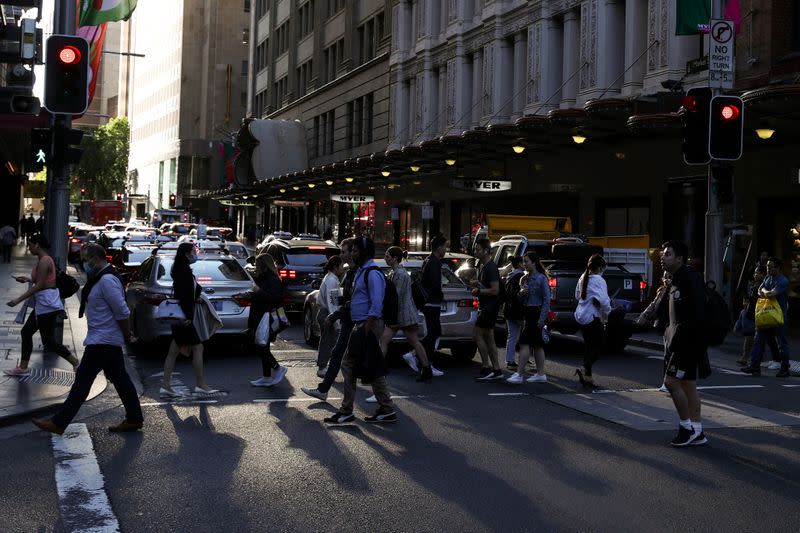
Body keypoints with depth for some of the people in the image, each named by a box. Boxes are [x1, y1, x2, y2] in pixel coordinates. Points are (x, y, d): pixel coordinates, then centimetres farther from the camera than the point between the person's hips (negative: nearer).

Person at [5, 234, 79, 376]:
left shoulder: (44, 261, -17)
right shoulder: (46, 259, 13)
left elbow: (39, 286, -22)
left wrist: (18, 300, -20)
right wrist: (28, 279, 18)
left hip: (47, 304, -11)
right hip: (43, 305, 11)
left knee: (49, 342, -5)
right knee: (26, 332, 16)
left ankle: (77, 364, 0)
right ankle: (23, 367, 23)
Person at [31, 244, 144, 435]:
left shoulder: (107, 280, -19)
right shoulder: (102, 278, 14)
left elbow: (122, 312, -22)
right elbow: (120, 312, 19)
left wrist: (127, 335, -12)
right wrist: (126, 334, 15)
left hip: (102, 341, -11)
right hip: (109, 340, 11)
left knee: (83, 379, -6)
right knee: (119, 378, 14)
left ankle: (59, 423, -3)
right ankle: (134, 419, 20)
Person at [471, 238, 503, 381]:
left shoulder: (491, 268, -16)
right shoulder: (481, 266, 15)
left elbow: (495, 290, -22)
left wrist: (479, 291, -13)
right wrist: (476, 283, 9)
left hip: (490, 305, -10)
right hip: (484, 306, 10)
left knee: (477, 335, -10)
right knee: (488, 338, 10)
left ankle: (486, 368, -6)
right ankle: (496, 370, 13)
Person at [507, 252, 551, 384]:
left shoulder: (542, 279, -11)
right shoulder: (525, 279, 13)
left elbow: (546, 299, -14)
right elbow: (521, 299, 19)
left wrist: (542, 318, -19)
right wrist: (521, 293, -5)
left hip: (537, 312, -8)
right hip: (528, 313, 8)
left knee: (525, 342, -12)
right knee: (537, 344, 11)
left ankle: (519, 374, -13)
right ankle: (541, 374, 17)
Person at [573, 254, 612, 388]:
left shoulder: (583, 278, 9)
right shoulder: (598, 280, -16)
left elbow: (577, 295, 21)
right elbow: (603, 300, -24)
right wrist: (606, 312, -8)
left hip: (581, 316, 8)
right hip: (593, 317, -8)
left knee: (588, 345, 14)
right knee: (597, 347, -2)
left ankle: (587, 376, 15)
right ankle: (584, 368, -24)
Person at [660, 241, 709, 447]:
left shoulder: (691, 279, -14)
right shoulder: (675, 281, 17)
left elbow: (697, 313, -21)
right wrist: (670, 331, 17)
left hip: (688, 340, -10)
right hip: (677, 340, 10)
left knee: (671, 381, -12)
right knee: (688, 384, 11)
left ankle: (687, 426, -1)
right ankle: (697, 432, 16)